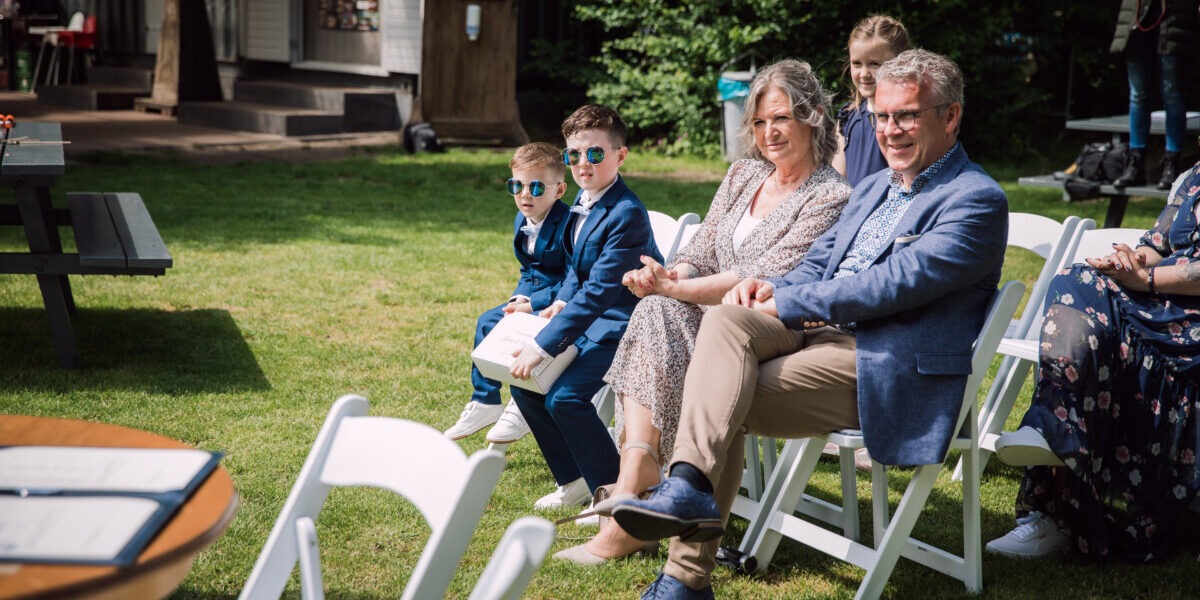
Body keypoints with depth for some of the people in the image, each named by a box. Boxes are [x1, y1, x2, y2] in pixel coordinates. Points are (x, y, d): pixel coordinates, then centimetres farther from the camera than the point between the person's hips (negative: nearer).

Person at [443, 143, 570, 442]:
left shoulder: (567, 224, -23)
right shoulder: (522, 222, 6)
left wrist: (533, 304, -24)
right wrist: (520, 298, -5)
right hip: (533, 299, 9)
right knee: (487, 322, 1)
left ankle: (523, 408, -13)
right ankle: (485, 401, 10)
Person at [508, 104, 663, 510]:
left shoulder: (627, 214, -23)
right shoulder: (583, 201, 7)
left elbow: (600, 290, -28)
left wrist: (543, 345, -30)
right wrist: (561, 302, 2)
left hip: (621, 325, -10)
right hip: (588, 319, 10)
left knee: (565, 397, -24)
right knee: (524, 383, 3)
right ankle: (575, 481, 14)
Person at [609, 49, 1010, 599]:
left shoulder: (977, 201, -6)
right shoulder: (873, 187, 23)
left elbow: (896, 282, -17)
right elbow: (818, 264, 22)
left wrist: (785, 304, -15)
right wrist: (771, 288, -2)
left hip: (883, 367, -8)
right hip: (819, 330, 8)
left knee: (724, 403, -22)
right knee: (725, 319, -22)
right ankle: (690, 486, -32)